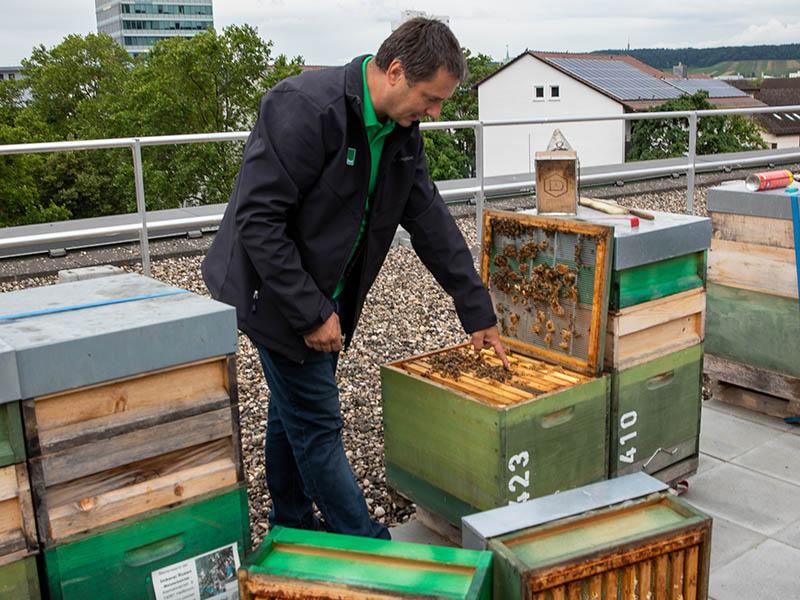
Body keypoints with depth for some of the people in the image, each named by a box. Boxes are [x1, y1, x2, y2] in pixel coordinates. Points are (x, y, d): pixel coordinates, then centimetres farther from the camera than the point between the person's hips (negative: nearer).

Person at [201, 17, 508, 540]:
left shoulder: (401, 131, 1)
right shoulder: (305, 108, -25)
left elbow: (430, 220, 6)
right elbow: (257, 220, -26)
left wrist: (478, 312, 6)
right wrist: (310, 313, -23)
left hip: (325, 298, 9)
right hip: (277, 294, -8)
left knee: (294, 413, 19)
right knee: (318, 426, -1)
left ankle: (292, 532, 35)